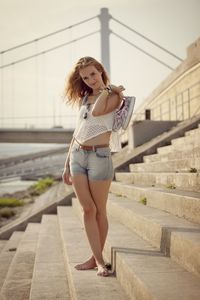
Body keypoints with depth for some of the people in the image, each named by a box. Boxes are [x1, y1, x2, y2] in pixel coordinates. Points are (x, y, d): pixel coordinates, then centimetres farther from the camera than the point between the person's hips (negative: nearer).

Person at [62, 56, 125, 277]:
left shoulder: (113, 96, -1)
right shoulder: (84, 98, 16)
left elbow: (97, 111, -23)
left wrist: (106, 89, -6)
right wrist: (67, 164, 16)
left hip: (99, 156, -5)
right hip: (77, 155, 6)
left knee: (99, 210, 3)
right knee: (87, 209, 2)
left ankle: (97, 258, 15)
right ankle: (98, 259, 7)